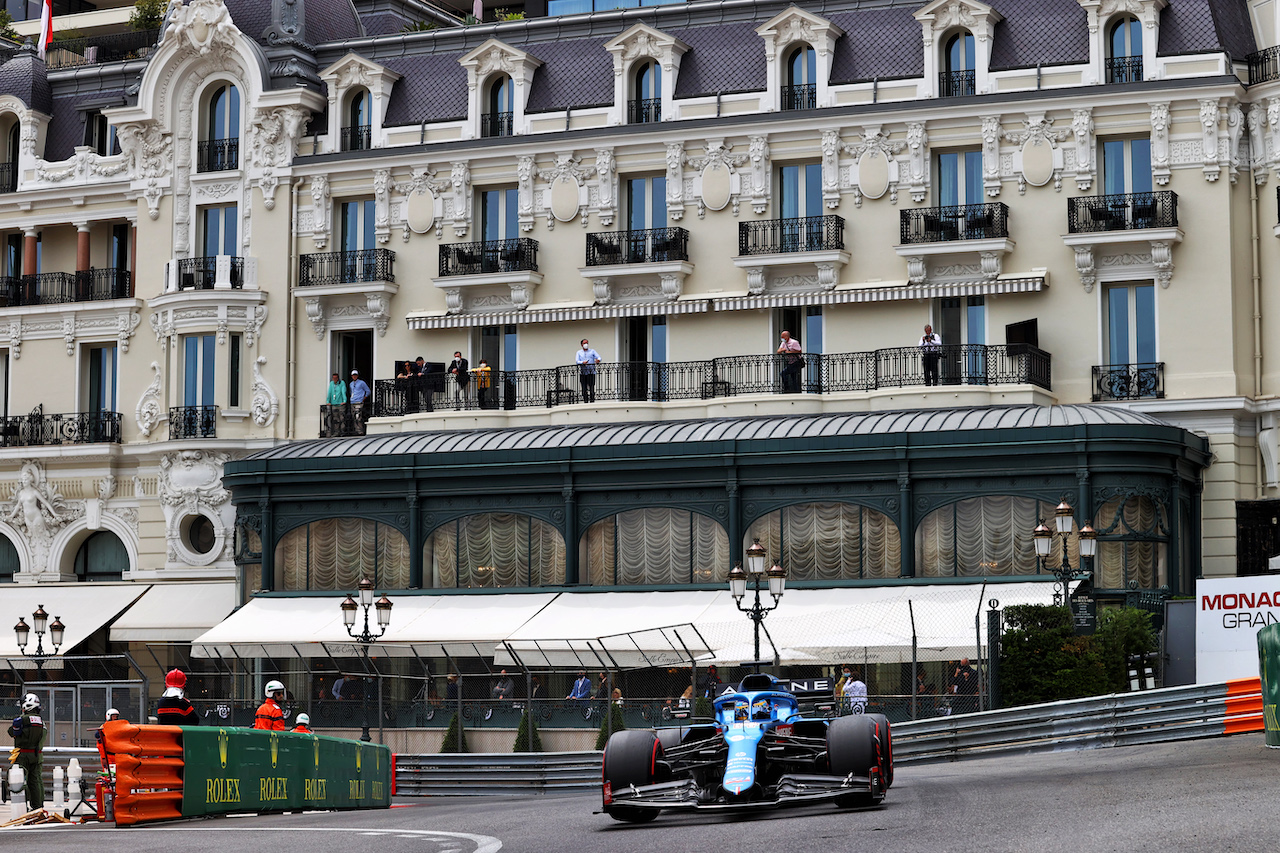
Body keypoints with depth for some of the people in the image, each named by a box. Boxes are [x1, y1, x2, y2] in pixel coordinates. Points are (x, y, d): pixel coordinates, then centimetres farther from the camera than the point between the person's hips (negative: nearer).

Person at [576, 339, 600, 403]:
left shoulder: (592, 351, 12)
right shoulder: (579, 352, 14)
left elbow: (599, 357, 0)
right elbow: (577, 361, 0)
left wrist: (598, 360, -25)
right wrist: (583, 362, -22)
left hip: (591, 372, -2)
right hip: (583, 372, 2)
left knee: (591, 387, -11)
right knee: (584, 388, -1)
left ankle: (592, 401, -12)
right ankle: (585, 402, 3)